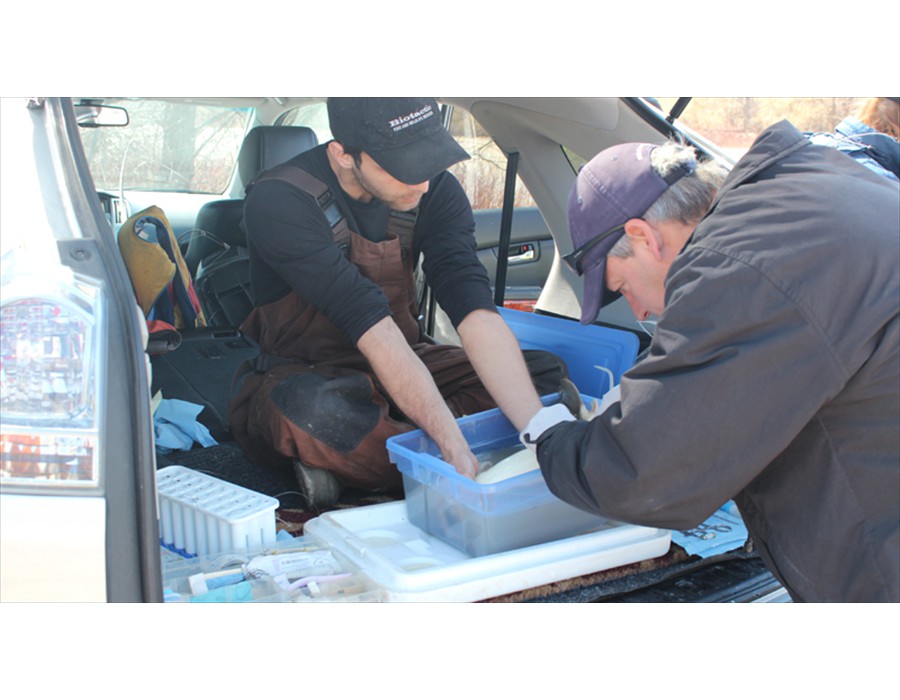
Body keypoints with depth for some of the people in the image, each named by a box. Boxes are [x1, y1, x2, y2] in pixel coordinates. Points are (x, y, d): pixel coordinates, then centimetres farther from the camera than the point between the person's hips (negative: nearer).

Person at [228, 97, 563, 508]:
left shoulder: (436, 191, -8)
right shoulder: (278, 203, -22)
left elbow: (476, 313, -20)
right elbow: (374, 329, -33)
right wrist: (456, 450, -38)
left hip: (405, 368, 6)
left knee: (546, 373, -12)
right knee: (308, 409, -41)